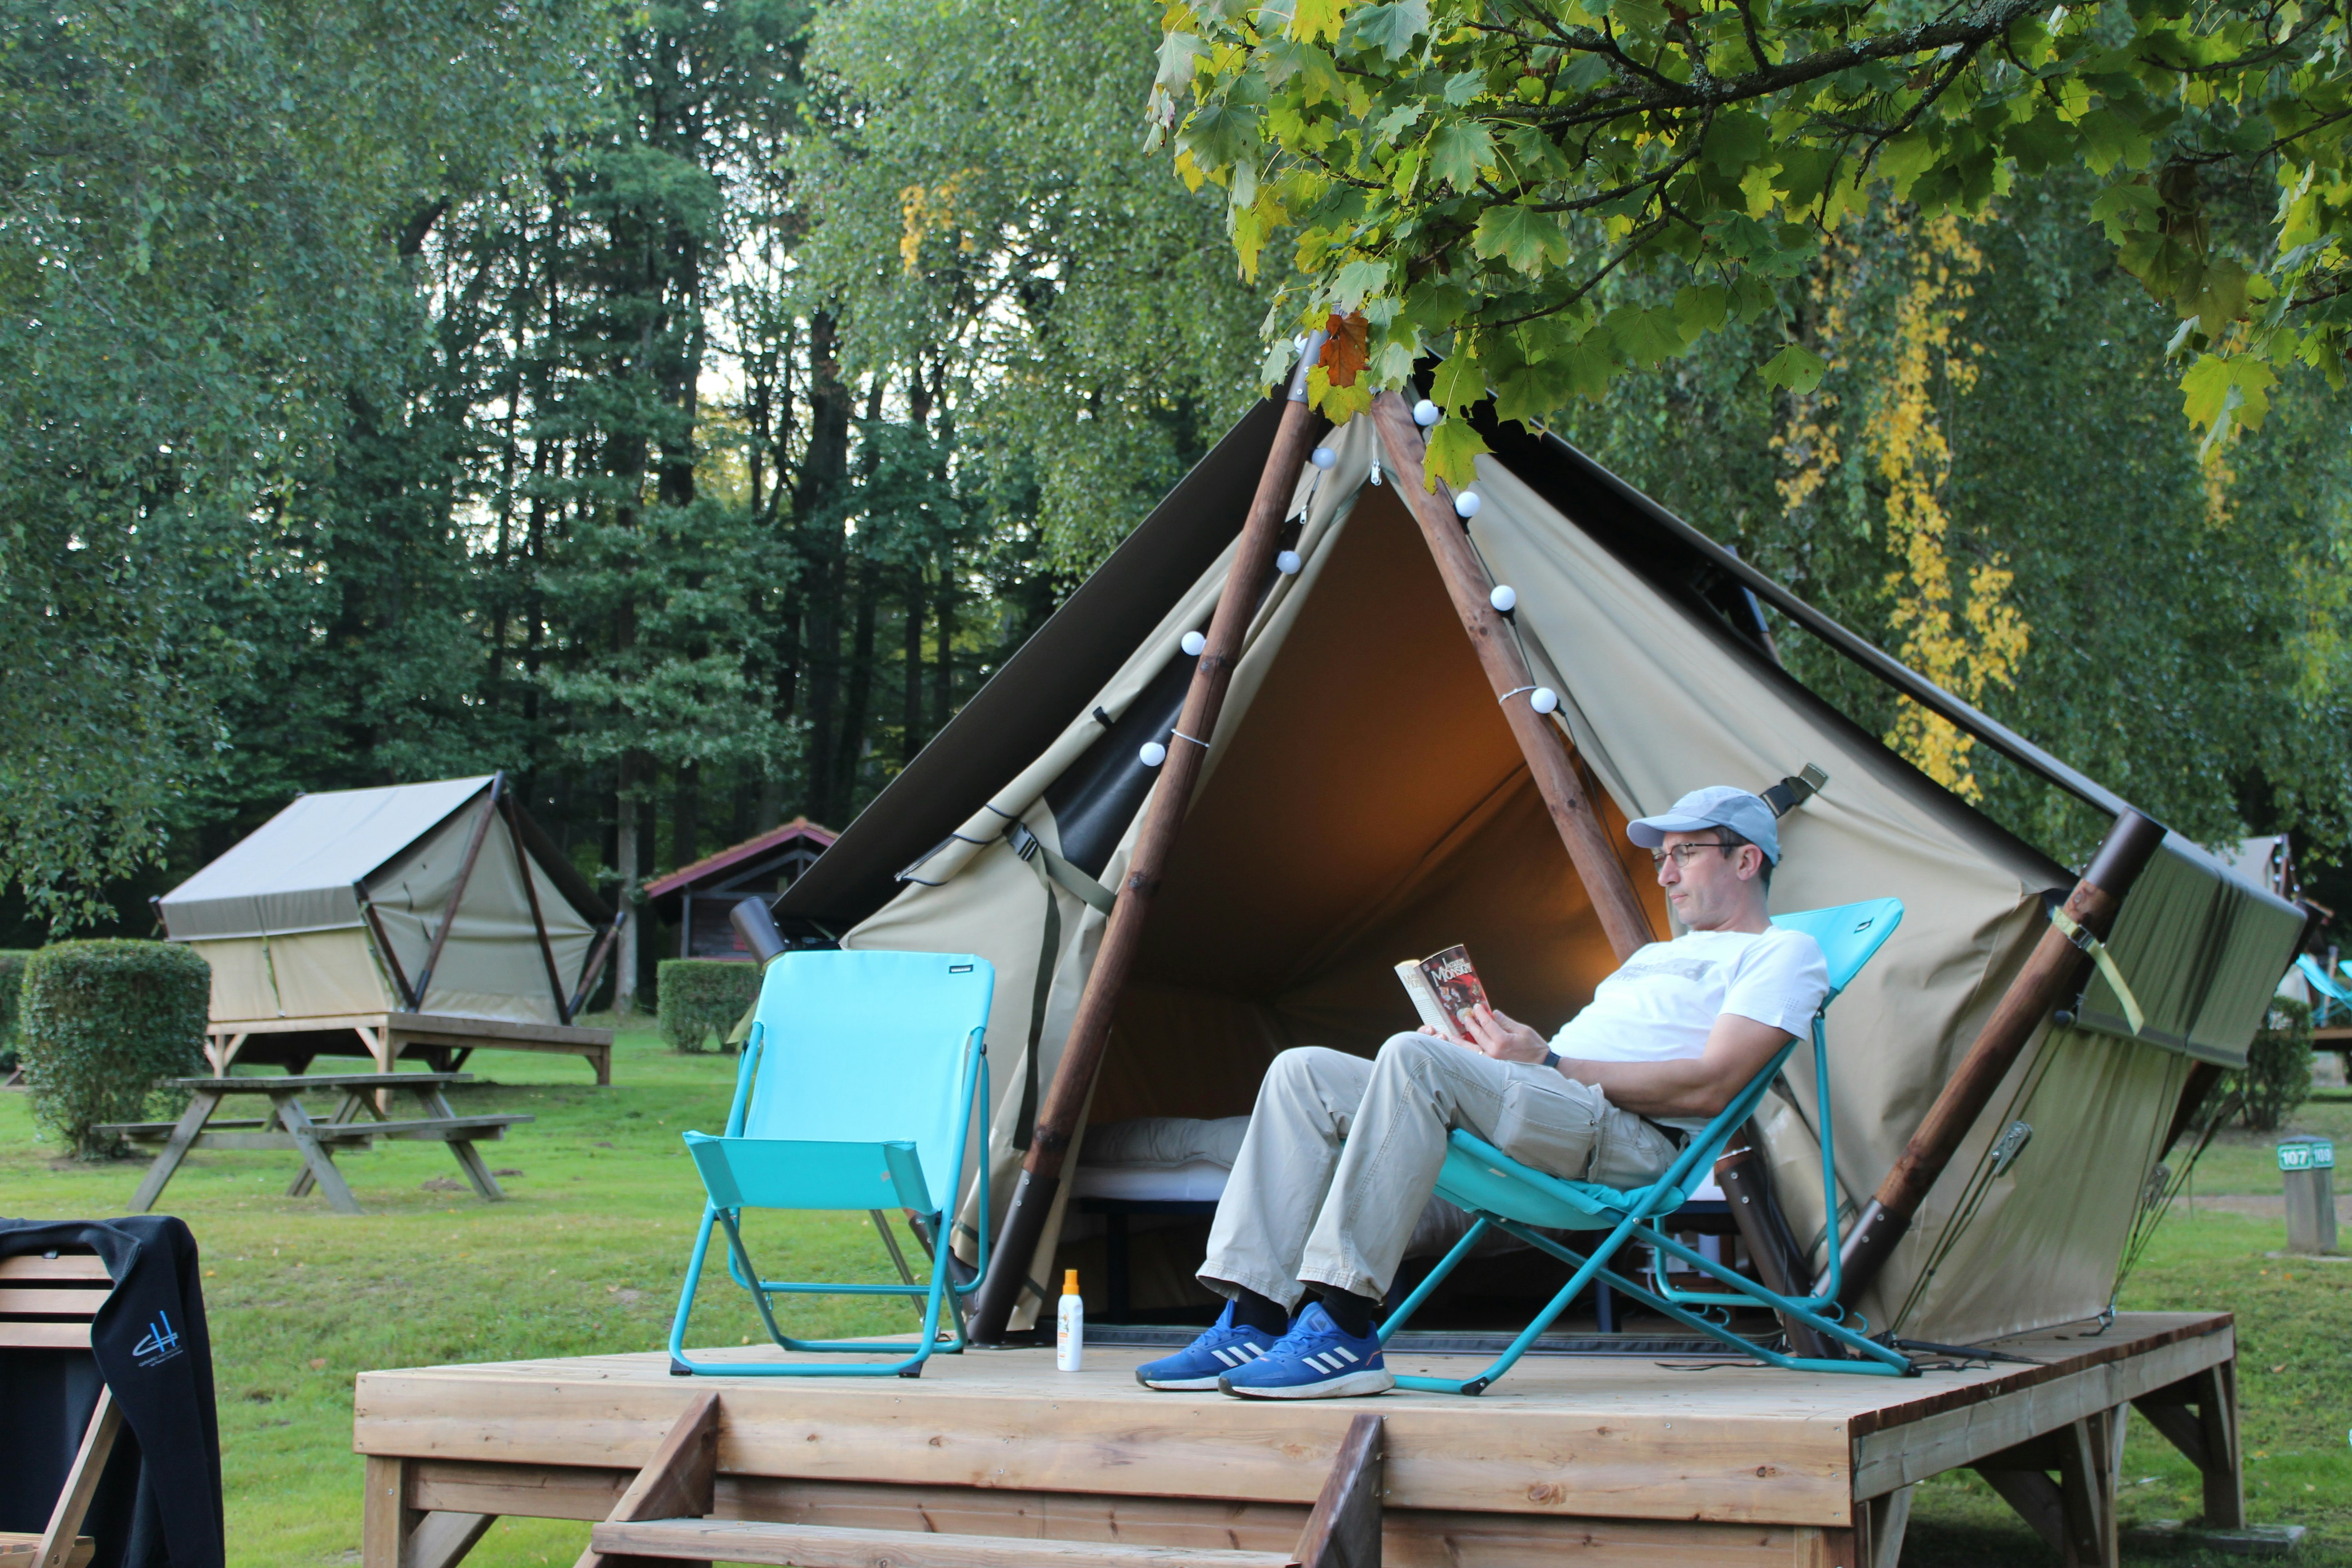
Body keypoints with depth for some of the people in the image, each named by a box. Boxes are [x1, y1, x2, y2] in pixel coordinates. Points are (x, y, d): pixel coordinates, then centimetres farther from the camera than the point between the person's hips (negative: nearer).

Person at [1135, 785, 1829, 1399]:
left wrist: (1549, 1062, -11)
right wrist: (1507, 1047, 7)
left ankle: (1346, 1330, -36)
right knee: (1304, 1073, -7)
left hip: (1629, 1142, -9)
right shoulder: (1660, 954, 35)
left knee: (1416, 1059, -34)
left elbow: (1709, 1088, -9)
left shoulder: (1784, 953, 7)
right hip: (1532, 1109, 9)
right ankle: (1252, 1323, -17)